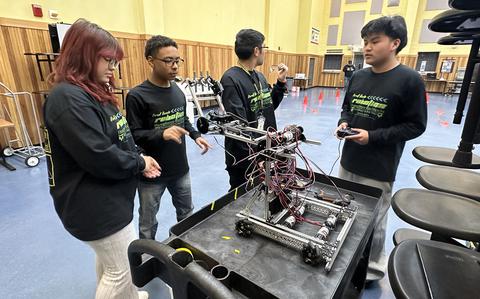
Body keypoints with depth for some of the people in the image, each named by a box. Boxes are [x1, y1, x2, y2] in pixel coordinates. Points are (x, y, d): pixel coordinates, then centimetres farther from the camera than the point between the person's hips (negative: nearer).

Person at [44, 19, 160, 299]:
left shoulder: (93, 92, 8)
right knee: (121, 270, 9)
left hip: (106, 198, 10)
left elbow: (119, 139, 13)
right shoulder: (68, 98, -24)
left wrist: (139, 159, -4)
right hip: (96, 205, -10)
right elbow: (101, 158, -29)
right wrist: (140, 163, -13)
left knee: (108, 259, 28)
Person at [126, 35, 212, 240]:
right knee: (148, 224, 14)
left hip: (180, 168, 6)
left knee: (187, 214, 23)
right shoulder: (137, 96, -16)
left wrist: (195, 136, 2)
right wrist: (162, 134, -34)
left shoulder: (178, 91, 5)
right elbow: (133, 135, -18)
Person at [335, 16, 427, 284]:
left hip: (379, 169, -5)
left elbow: (416, 126, -10)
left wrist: (372, 137, -19)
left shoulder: (410, 80, -12)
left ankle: (373, 267, 36)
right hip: (349, 160, 6)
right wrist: (343, 123, -5)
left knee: (373, 221, 11)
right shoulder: (359, 77, 4)